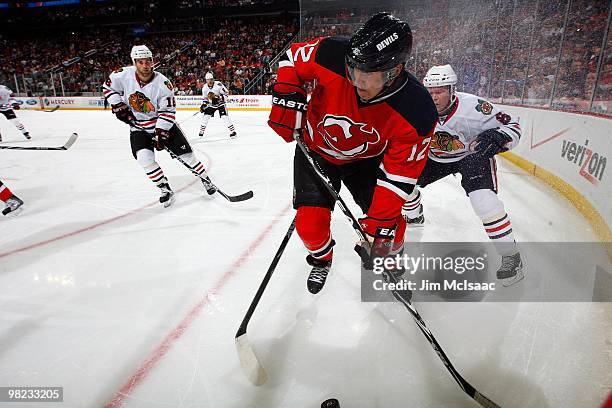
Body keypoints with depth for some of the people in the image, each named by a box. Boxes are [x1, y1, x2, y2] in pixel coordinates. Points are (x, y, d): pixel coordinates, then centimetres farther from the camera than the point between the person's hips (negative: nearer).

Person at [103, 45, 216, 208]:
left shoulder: (162, 83, -20)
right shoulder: (124, 75, -12)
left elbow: (168, 111, -17)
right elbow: (109, 86, 7)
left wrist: (161, 133, -22)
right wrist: (117, 105, -6)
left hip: (163, 124, -2)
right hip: (138, 127, 2)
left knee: (185, 153, -4)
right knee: (145, 157, -19)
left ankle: (205, 179, 18)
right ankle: (166, 190, -4)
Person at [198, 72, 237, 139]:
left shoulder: (218, 84, -22)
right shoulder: (204, 87, -6)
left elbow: (226, 93, -19)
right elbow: (205, 98, 7)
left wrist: (219, 98, -29)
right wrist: (203, 105, -6)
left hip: (220, 103, -4)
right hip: (211, 104, 4)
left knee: (225, 116, -19)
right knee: (205, 116, -3)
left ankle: (233, 131, -12)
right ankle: (201, 132, 11)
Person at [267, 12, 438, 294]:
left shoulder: (417, 113, -31)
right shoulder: (331, 56, -31)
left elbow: (399, 173, -24)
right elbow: (293, 57, -9)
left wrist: (379, 221, -24)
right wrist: (286, 98, -19)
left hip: (367, 160, 0)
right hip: (316, 150, 0)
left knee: (389, 226, -3)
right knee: (311, 225, -9)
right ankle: (321, 258, 28)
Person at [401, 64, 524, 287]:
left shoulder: (472, 106, -30)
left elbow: (512, 126, -21)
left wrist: (495, 138, -41)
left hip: (473, 155, -5)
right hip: (437, 158, 5)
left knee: (483, 197, -27)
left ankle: (510, 254, -9)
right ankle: (413, 216, 29)